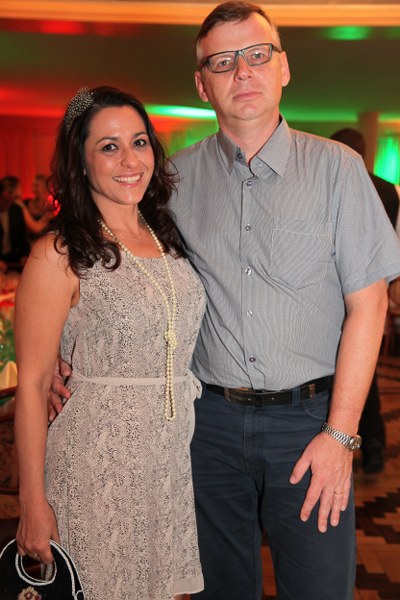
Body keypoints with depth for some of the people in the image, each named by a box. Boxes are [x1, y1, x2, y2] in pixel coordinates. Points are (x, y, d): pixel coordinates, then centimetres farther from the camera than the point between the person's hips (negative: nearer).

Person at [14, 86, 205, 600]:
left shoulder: (169, 239, 6)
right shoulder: (58, 255, -13)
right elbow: (32, 385, -12)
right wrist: (33, 504, -12)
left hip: (175, 457, 6)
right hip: (96, 465, -5)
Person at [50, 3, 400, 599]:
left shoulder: (335, 167, -3)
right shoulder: (179, 176, 3)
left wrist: (340, 432, -9)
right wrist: (66, 358, 0)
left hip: (310, 417, -1)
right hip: (211, 419, 2)